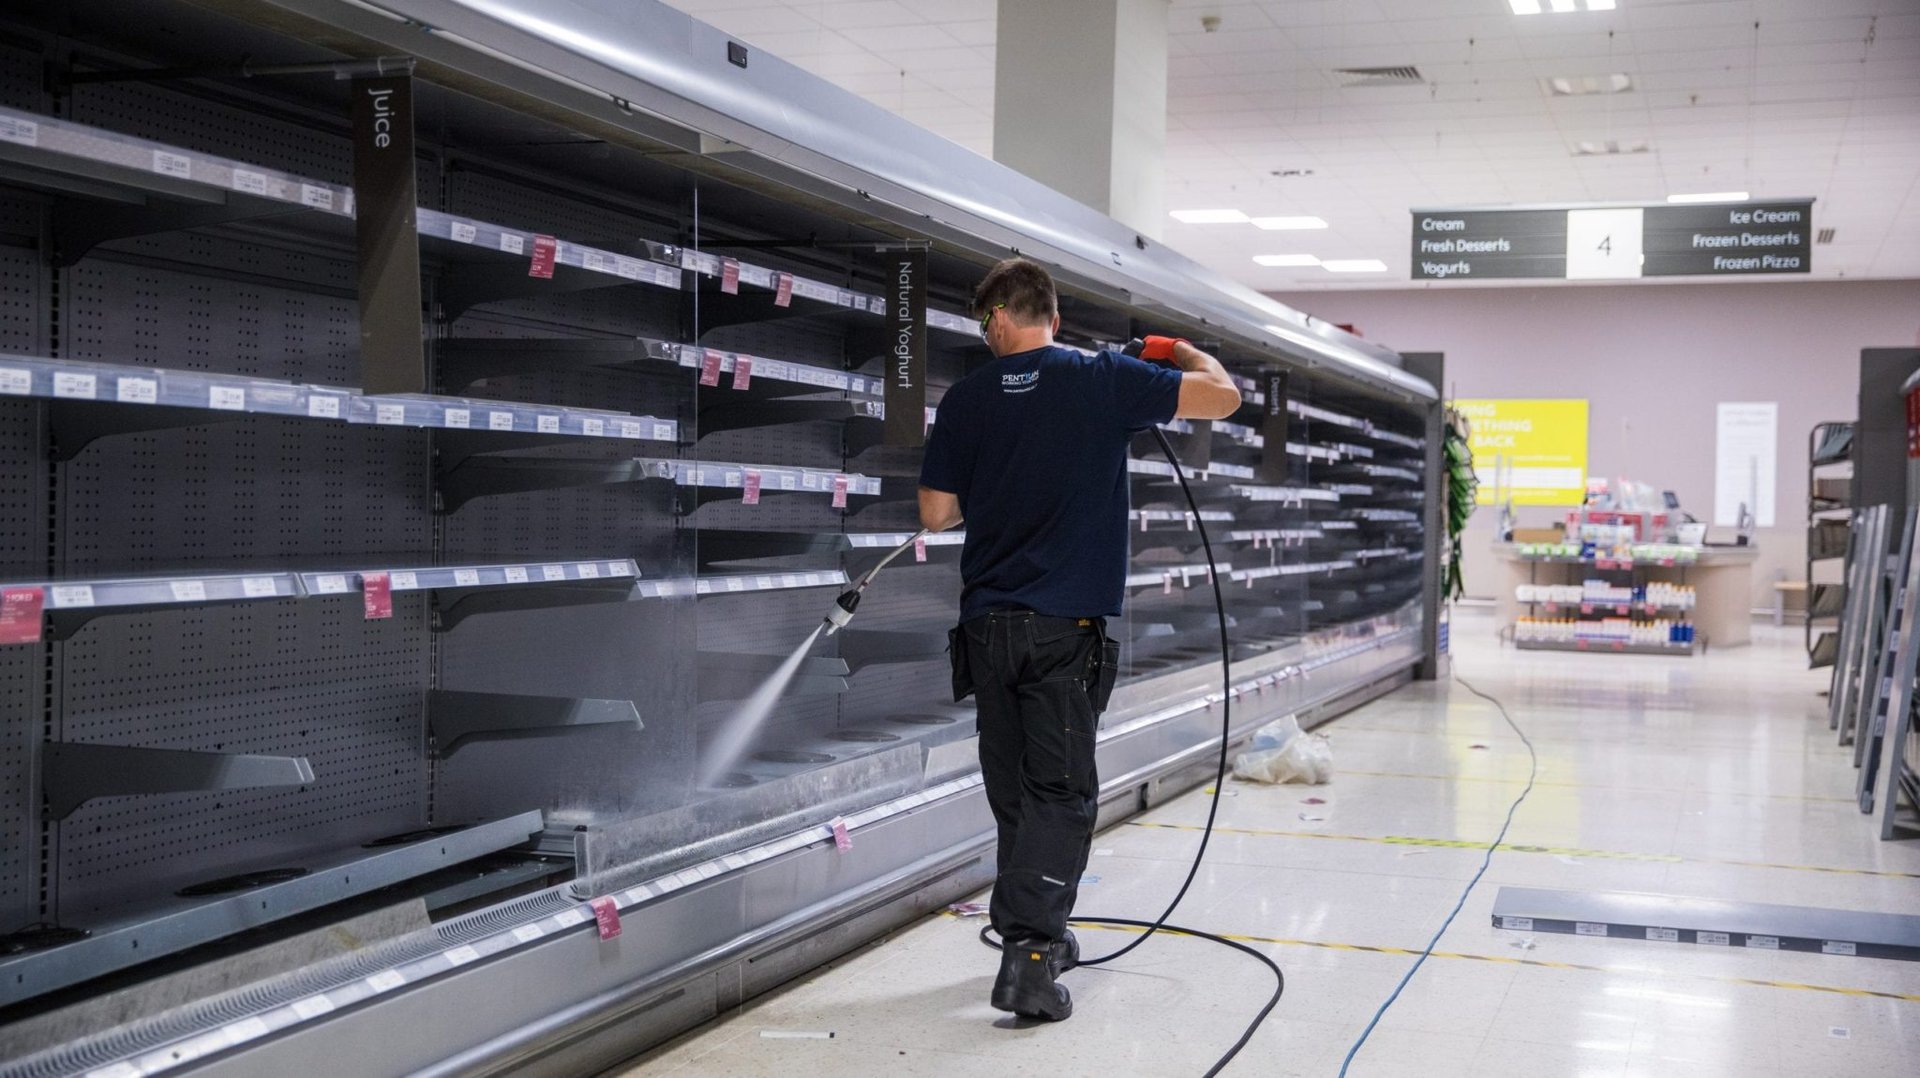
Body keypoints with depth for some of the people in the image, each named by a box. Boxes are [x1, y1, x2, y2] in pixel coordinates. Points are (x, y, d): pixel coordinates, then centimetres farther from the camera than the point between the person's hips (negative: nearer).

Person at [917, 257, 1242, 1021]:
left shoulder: (966, 399, 3)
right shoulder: (1104, 381, -4)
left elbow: (935, 513, 7)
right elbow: (1223, 396, -2)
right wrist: (1180, 351, 17)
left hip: (988, 621, 3)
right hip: (1066, 623, -3)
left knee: (1014, 791, 14)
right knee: (1061, 792, -1)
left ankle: (1038, 935, 25)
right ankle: (1028, 955, -12)